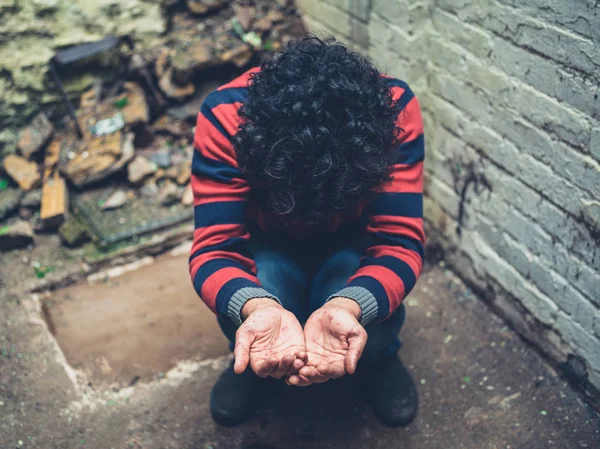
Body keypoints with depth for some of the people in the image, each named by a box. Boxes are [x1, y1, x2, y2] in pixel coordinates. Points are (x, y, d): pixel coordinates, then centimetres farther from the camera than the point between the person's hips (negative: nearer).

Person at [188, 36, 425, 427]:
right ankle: (253, 364, 6)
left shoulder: (395, 109, -33)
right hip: (268, 247, 1)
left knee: (367, 302, -32)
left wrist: (345, 307, -55)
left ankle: (380, 360, 5)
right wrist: (259, 308, -56)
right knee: (242, 301, -31)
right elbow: (216, 248, -33)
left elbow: (399, 241, -33)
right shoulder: (225, 116, -33)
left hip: (353, 244, 0)